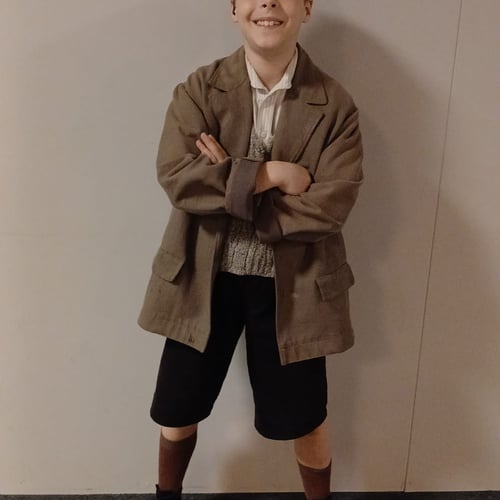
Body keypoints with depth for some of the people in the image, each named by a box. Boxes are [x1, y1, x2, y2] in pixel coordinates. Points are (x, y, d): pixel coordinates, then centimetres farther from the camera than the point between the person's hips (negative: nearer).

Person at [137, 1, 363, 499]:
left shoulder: (334, 104, -6)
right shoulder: (200, 88, -4)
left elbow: (329, 205, -16)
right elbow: (176, 175, -17)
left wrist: (227, 181, -17)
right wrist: (269, 174, -21)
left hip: (292, 287, -1)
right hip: (203, 280, 2)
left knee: (303, 417, 15)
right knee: (178, 408, 19)